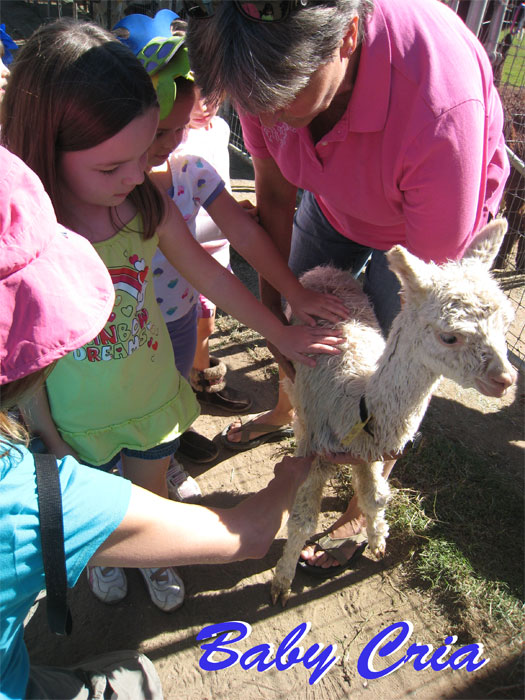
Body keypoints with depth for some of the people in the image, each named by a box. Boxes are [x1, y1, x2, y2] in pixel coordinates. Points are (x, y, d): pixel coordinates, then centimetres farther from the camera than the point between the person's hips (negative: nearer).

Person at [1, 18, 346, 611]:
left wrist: (281, 333, 2)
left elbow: (208, 274, -6)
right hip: (78, 420, -2)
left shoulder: (149, 205, -19)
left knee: (152, 493, 27)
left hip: (153, 398, 2)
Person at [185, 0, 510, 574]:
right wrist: (274, 308, -9)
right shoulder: (270, 59, -27)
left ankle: (360, 513, 30)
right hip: (333, 197, 5)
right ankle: (287, 408, 54)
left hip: (429, 218, -4)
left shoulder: (442, 108, -43)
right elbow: (275, 195, -12)